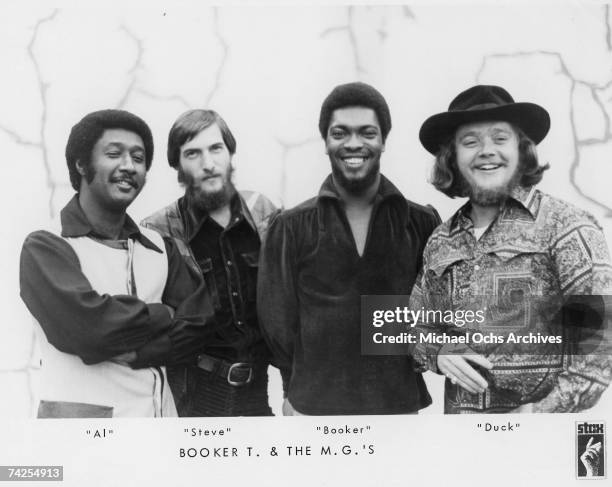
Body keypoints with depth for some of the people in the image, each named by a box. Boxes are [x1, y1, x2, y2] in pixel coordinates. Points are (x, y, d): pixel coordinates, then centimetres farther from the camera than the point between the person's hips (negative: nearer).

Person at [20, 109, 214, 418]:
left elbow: (193, 331, -1)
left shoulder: (161, 248, 9)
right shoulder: (45, 246, -5)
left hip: (160, 414, 4)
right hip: (80, 412, -4)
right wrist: (163, 315, -6)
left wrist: (131, 351, -15)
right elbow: (87, 324, -20)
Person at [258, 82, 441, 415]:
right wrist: (298, 389, 5)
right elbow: (277, 319, 6)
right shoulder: (291, 227, 2)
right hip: (314, 409, 0)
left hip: (400, 405, 1)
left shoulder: (422, 223, 3)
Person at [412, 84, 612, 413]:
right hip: (459, 411, 4)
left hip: (538, 414, -4)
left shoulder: (565, 226, -10)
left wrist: (546, 409, -19)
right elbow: (419, 328, 14)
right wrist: (439, 354, -6)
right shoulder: (440, 242, 5)